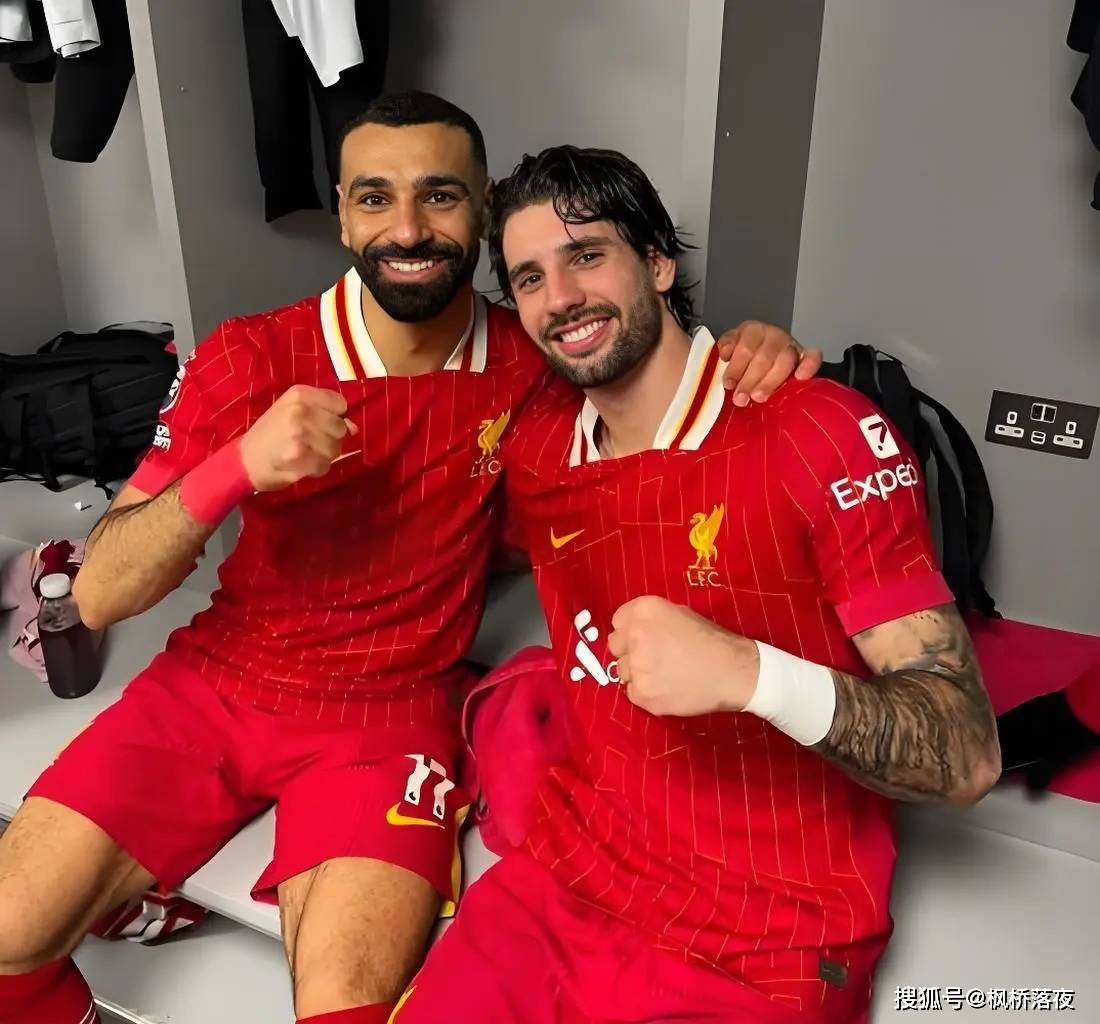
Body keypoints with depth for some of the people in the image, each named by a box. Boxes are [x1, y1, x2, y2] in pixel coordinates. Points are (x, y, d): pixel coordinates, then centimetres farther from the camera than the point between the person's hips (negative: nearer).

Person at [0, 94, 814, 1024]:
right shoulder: (249, 360, -10)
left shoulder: (529, 361, -7)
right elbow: (98, 595, -11)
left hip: (392, 712, -1)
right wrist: (238, 467, -31)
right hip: (212, 684, 2)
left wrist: (742, 347, -11)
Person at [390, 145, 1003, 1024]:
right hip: (561, 885, 5)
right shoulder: (536, 441, 2)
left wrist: (750, 673, -32)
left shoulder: (819, 433, -15)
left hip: (760, 953, -4)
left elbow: (968, 755, -17)